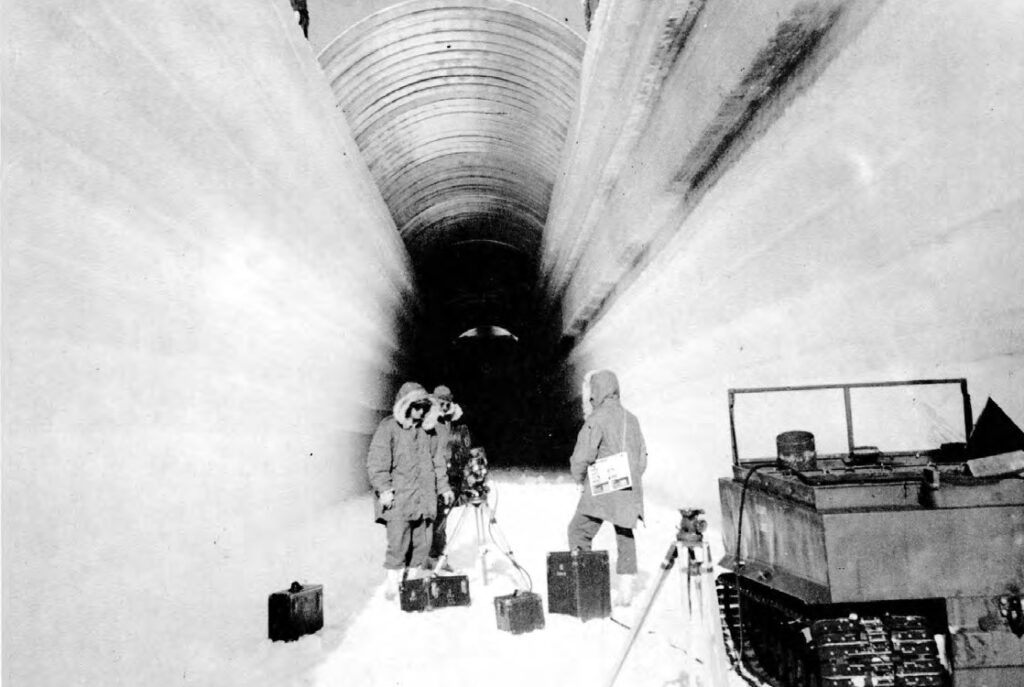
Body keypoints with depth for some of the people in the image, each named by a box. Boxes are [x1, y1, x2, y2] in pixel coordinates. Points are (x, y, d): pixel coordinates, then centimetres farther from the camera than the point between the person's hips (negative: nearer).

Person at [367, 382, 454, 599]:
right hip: (398, 499, -5)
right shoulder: (388, 428, -4)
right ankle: (393, 583, 8)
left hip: (425, 497, 5)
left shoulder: (427, 430, 14)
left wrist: (443, 486, 18)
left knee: (422, 542, 6)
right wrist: (383, 489, -16)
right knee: (398, 542, -6)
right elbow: (376, 461, -8)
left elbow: (436, 461, 22)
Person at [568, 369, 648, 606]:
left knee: (579, 531, 2)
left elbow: (581, 457, -15)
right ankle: (625, 590, 15)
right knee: (625, 536, 14)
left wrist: (580, 480, 2)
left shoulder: (596, 420, -9)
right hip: (630, 489, 7)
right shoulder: (631, 419, 12)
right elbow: (643, 456, 17)